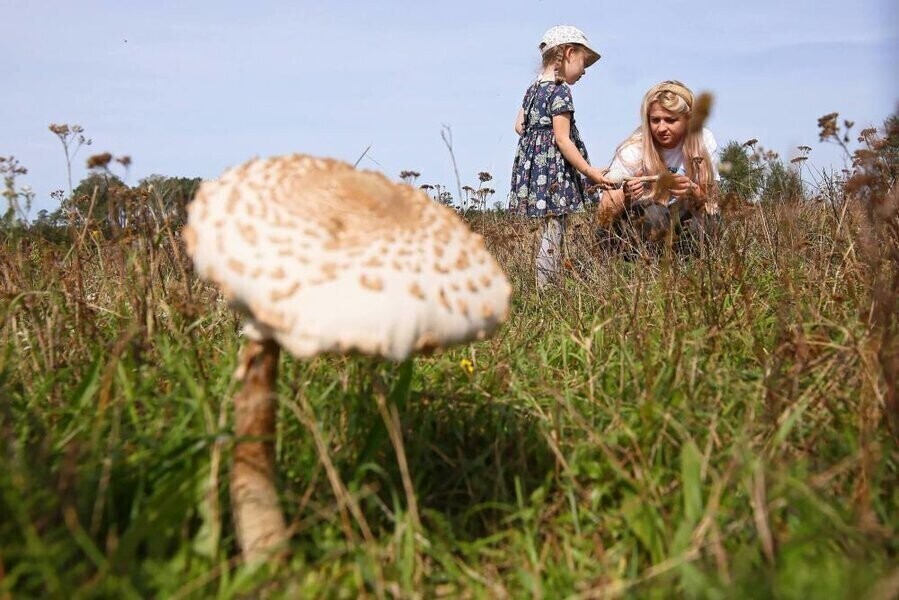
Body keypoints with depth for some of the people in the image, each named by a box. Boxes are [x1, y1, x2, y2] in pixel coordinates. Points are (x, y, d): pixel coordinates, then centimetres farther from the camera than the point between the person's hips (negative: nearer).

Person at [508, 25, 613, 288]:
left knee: (551, 230, 10)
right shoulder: (561, 90, -12)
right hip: (553, 168, -9)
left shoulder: (533, 88, 14)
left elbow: (519, 125, 17)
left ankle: (550, 285, 12)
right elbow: (563, 139, -15)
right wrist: (588, 170, -13)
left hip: (533, 161, 9)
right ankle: (546, 288, -4)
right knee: (552, 232, -6)